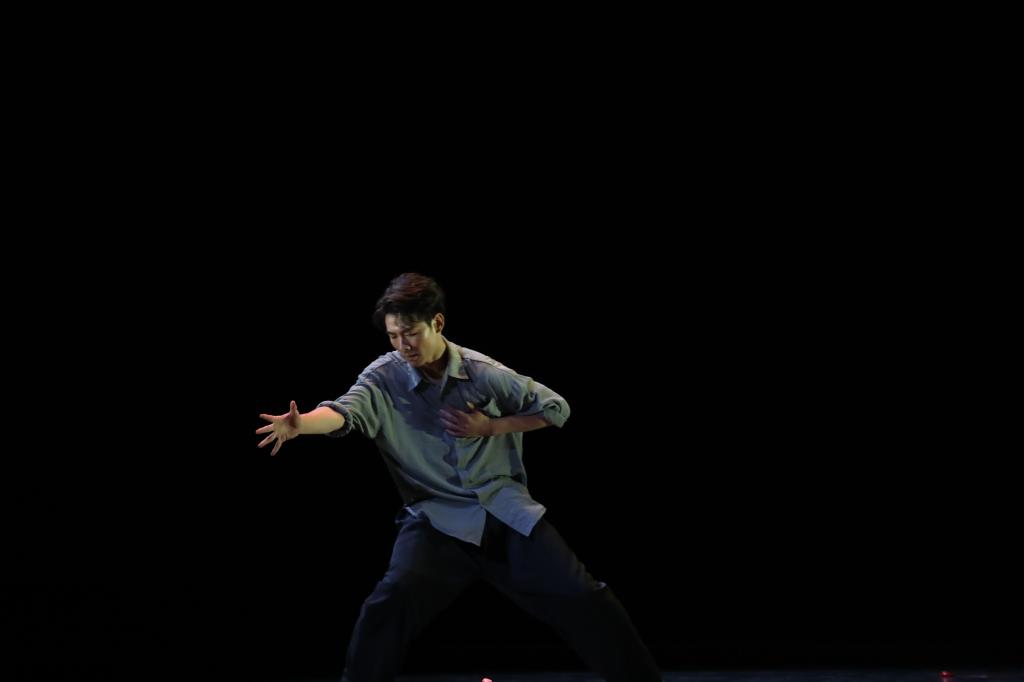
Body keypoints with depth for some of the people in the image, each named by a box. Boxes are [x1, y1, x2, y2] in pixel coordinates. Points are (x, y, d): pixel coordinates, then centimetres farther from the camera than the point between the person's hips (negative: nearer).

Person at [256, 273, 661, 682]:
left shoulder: (483, 372, -4)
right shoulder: (383, 378, -6)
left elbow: (555, 408, 4)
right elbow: (345, 411, -26)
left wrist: (488, 426, -7)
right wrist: (301, 424, -47)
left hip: (506, 509, 1)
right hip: (437, 518, -1)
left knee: (581, 598, -1)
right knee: (392, 601, -25)